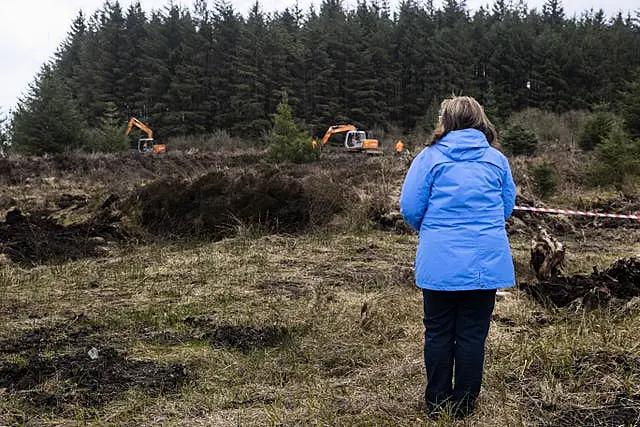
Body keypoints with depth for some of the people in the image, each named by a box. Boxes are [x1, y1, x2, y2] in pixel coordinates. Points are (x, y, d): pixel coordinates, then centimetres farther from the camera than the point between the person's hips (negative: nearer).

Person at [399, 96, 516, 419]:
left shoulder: (430, 157, -3)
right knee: (473, 334, 9)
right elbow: (507, 207, 12)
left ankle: (437, 405, 22)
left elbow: (410, 208, -4)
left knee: (438, 334, 11)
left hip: (439, 263, -1)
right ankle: (464, 407, 19)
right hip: (486, 264, 2)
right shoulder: (496, 159, 4)